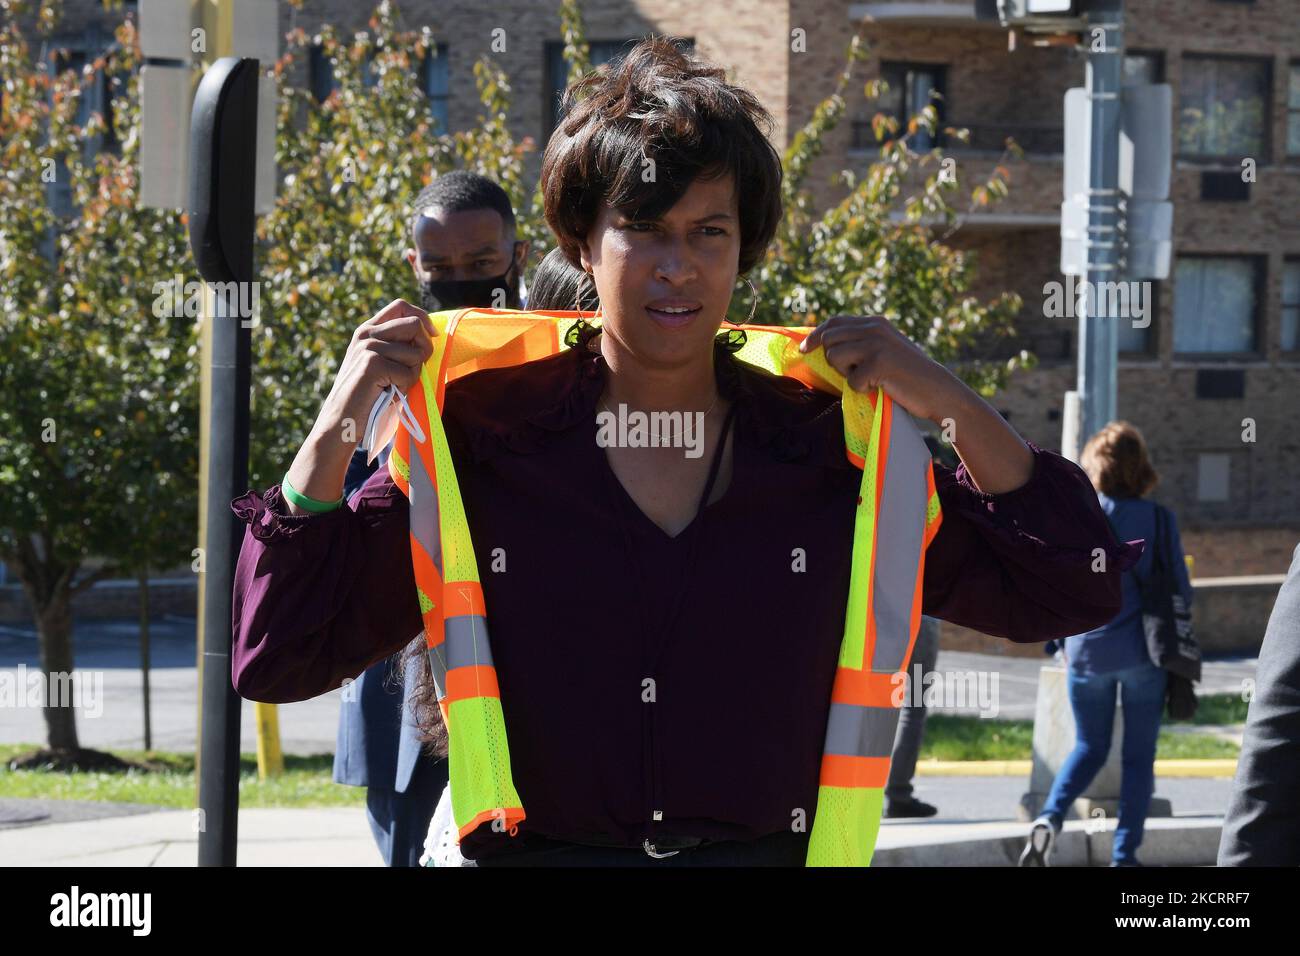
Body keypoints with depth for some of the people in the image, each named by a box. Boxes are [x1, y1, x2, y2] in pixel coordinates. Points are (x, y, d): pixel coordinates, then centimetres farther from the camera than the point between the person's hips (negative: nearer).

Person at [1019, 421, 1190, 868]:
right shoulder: (1158, 520, -6)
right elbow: (1181, 592, -3)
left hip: (1086, 651, 2)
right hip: (1142, 653, -2)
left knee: (1089, 747, 16)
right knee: (1139, 756, 8)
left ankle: (1051, 816, -9)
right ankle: (1124, 854, 4)